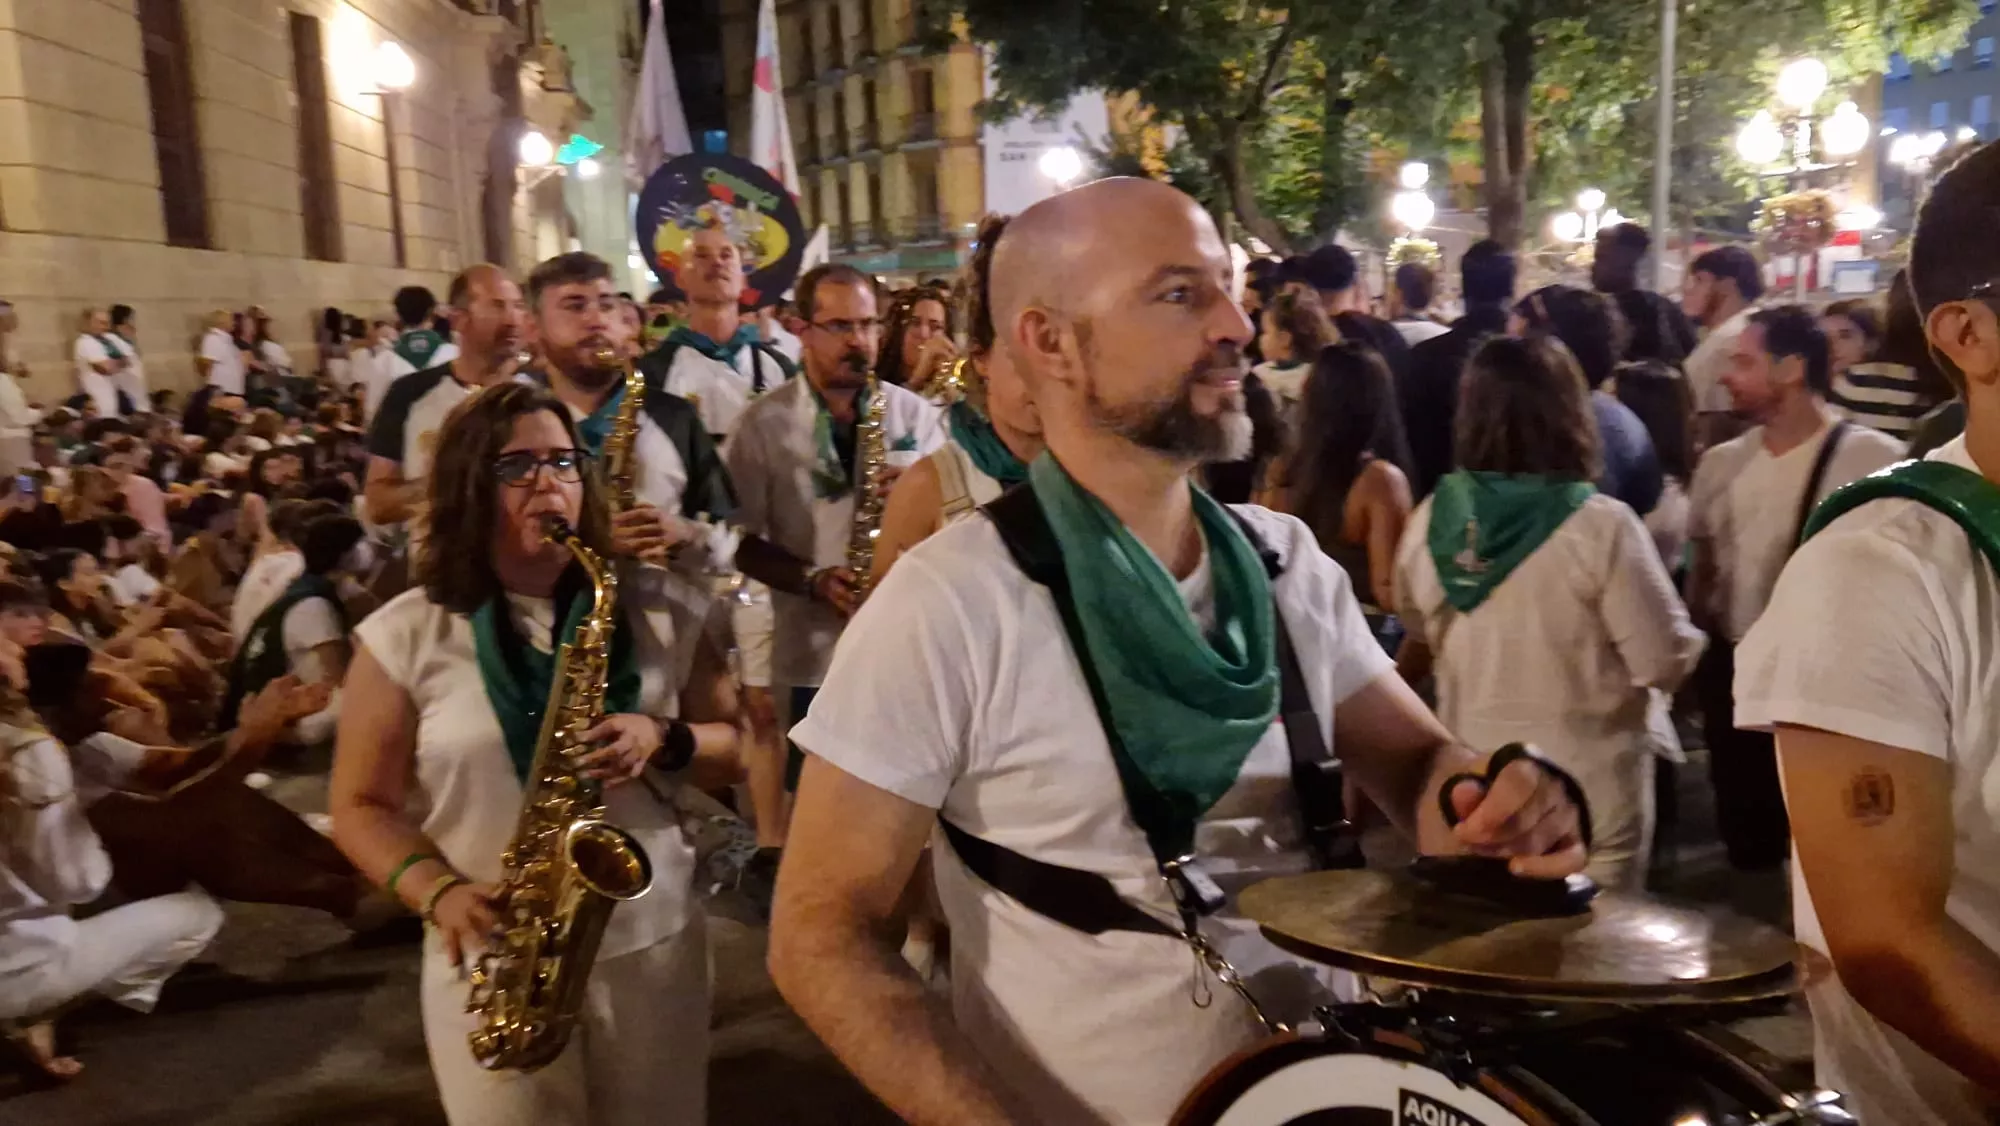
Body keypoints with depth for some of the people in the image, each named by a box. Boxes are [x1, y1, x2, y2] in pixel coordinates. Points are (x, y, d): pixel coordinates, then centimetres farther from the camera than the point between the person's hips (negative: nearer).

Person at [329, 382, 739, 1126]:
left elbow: (735, 747, 6)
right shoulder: (403, 635, -3)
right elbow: (360, 806, 1)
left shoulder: (655, 610, 1)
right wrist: (438, 892, -16)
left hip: (653, 939, 2)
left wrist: (664, 742, -15)